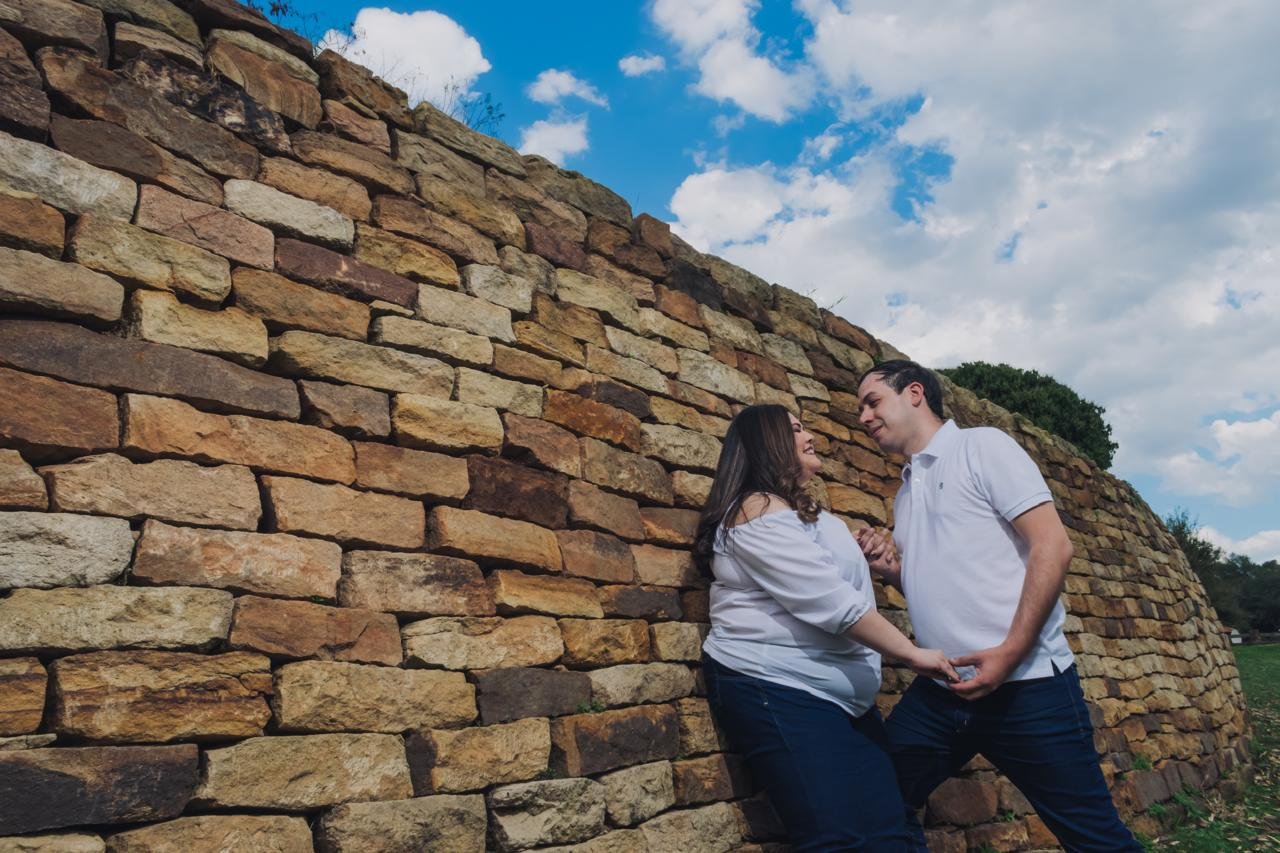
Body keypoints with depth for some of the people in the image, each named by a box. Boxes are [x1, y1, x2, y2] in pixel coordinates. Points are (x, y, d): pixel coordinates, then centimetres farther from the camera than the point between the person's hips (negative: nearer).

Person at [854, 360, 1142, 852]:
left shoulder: (982, 447, -3)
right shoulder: (905, 493, 17)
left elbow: (1052, 545, -12)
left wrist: (1011, 651, -20)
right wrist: (892, 570, 3)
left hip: (1024, 681, -7)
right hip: (940, 690, 7)